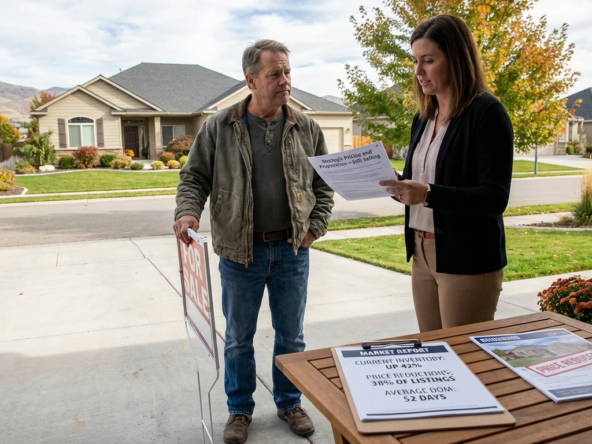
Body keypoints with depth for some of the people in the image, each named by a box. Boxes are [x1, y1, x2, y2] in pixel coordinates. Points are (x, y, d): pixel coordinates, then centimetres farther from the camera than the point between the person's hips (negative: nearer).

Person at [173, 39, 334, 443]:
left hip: (292, 251, 2)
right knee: (238, 338, 12)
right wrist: (188, 211, -16)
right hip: (240, 251, -1)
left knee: (291, 335, 15)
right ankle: (240, 410, 33)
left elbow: (324, 184, 10)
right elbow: (194, 177, 3)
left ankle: (289, 403, 36)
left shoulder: (307, 129, 3)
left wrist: (315, 227, 0)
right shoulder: (219, 128, -2)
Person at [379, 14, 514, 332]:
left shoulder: (486, 112, -11)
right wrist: (387, 181, -5)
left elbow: (495, 197, -18)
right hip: (422, 254, 7)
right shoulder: (423, 117, 10)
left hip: (467, 261, -7)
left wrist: (429, 195, -30)